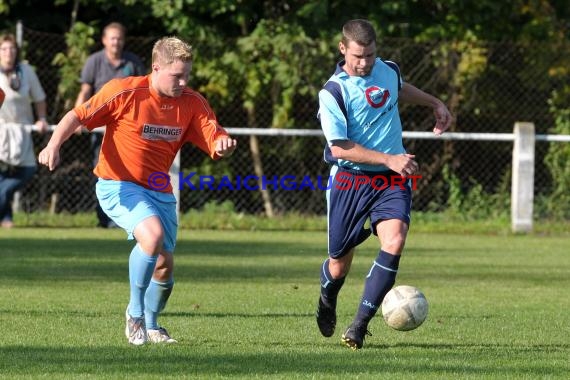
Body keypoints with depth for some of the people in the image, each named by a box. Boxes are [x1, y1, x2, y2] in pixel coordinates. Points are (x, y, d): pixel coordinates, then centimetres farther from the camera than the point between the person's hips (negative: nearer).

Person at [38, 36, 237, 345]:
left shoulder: (192, 103, -3)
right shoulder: (124, 92, -14)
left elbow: (214, 139, -8)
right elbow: (77, 116, -9)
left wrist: (224, 143, -32)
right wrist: (53, 145, -24)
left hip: (159, 191, 5)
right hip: (118, 185, -5)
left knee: (164, 265, 5)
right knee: (152, 234, -31)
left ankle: (150, 325, 35)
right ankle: (135, 312, -11)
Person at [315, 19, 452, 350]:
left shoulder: (389, 70, 3)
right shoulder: (333, 92, -15)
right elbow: (339, 148, -20)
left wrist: (435, 103, 25)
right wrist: (388, 159, -24)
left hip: (393, 180, 3)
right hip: (350, 179, -3)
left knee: (394, 239, -23)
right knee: (339, 262, 4)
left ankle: (360, 323, -17)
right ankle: (327, 303, 42)